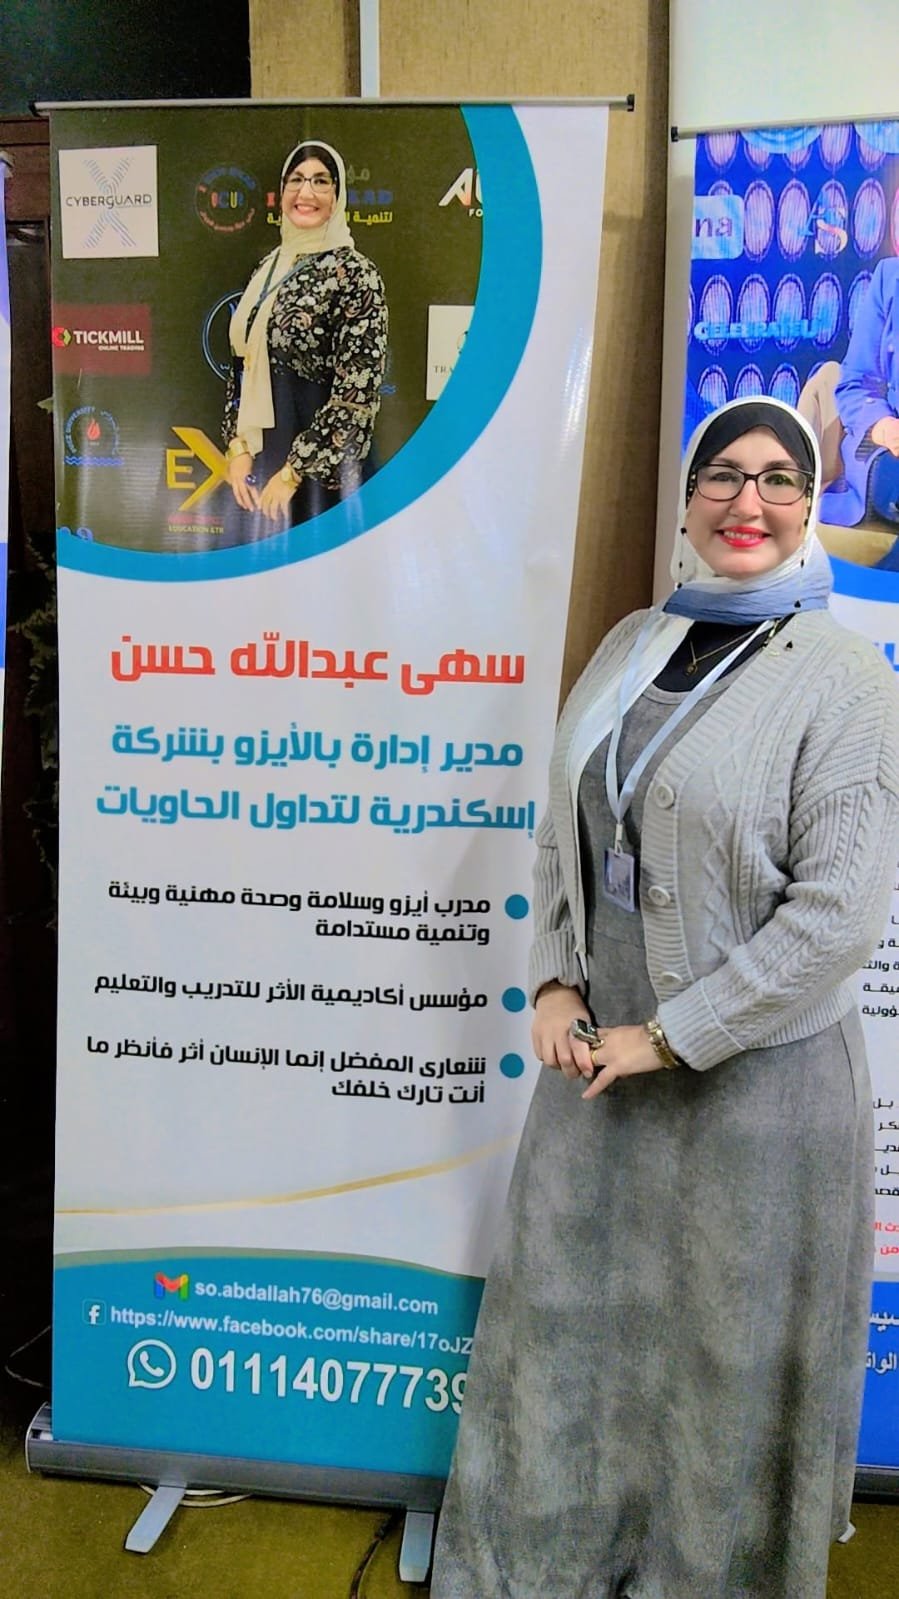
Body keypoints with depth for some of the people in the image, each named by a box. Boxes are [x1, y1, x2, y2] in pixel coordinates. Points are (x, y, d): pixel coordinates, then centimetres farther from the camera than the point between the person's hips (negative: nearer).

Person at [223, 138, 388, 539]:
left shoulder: (355, 274, -11)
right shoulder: (268, 267, 9)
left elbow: (357, 394, -17)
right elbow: (242, 366, 13)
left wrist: (292, 473, -16)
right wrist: (237, 448, -1)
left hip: (319, 471, -6)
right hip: (256, 463, 6)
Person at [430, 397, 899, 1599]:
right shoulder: (632, 646, 6)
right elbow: (563, 828, 10)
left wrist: (669, 1037, -15)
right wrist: (554, 984, -2)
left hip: (753, 1072, -5)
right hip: (599, 1054, 5)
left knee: (728, 1350, 13)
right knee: (559, 1309, 18)